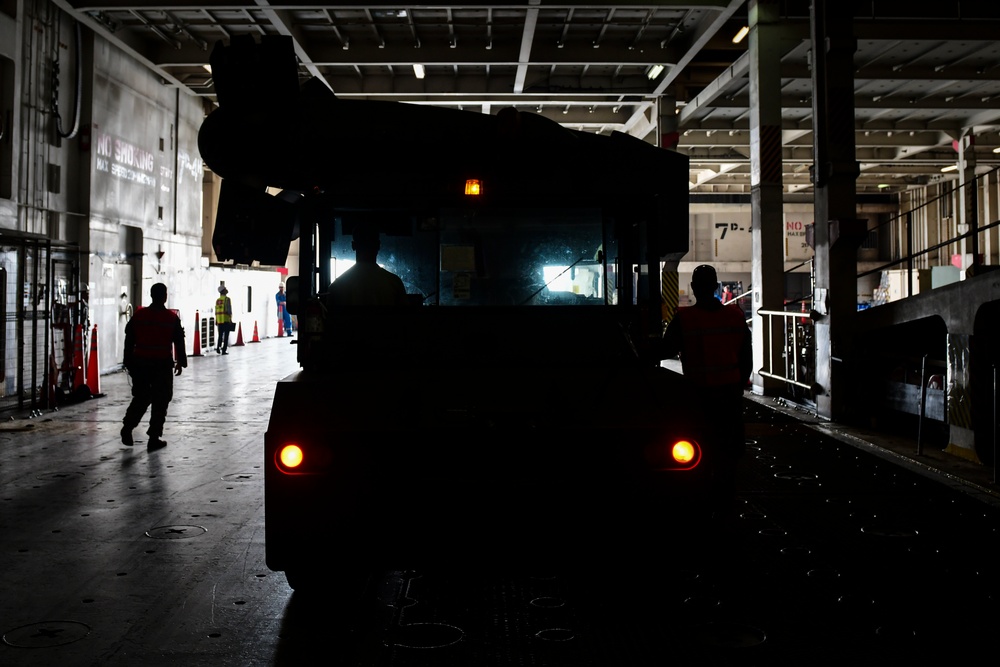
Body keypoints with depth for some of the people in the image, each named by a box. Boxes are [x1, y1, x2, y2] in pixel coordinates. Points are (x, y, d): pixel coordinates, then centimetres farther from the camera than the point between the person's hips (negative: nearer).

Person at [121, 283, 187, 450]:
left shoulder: (138, 315, 2)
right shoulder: (172, 318, -5)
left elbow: (129, 341, 6)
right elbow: (179, 342, -1)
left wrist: (128, 362, 14)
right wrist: (181, 362, 11)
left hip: (140, 363, 3)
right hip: (162, 364, -3)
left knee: (140, 398, 18)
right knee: (160, 401, 4)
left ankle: (127, 427, 4)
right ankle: (154, 437, 4)